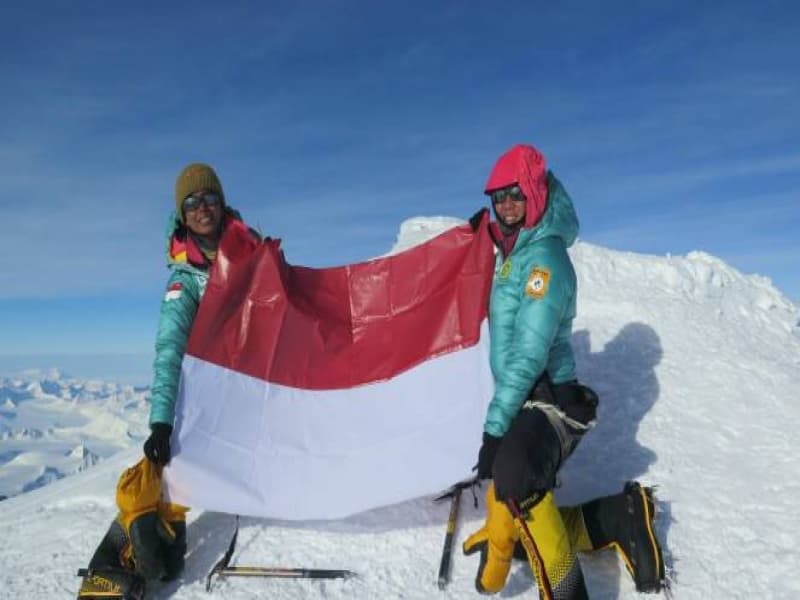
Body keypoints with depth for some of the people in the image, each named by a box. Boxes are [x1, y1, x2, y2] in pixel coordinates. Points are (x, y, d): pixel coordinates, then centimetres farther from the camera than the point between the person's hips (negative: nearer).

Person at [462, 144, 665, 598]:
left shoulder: (544, 257, -13)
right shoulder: (514, 251, 15)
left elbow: (530, 354, -21)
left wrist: (494, 427, -24)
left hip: (547, 404, -10)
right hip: (525, 404, 10)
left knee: (513, 475, -41)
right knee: (513, 523, 9)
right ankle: (621, 520, 16)